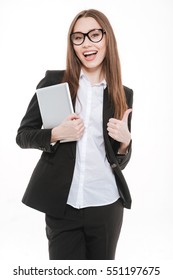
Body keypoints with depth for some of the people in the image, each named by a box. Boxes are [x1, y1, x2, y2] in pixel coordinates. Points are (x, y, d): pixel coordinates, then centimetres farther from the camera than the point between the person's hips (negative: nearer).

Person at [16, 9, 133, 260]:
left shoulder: (123, 94, 5)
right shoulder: (54, 81, -2)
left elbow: (121, 161, 11)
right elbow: (23, 135, 1)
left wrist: (125, 141, -11)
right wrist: (56, 134, -17)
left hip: (107, 205, 3)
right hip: (62, 205, -2)